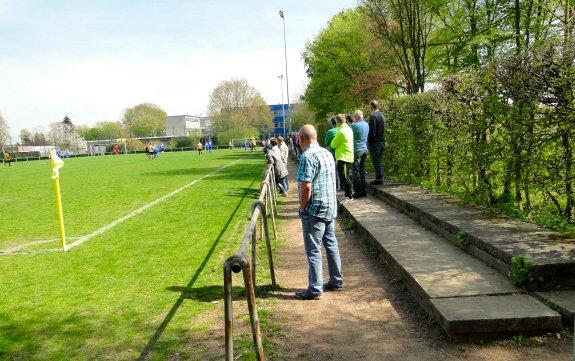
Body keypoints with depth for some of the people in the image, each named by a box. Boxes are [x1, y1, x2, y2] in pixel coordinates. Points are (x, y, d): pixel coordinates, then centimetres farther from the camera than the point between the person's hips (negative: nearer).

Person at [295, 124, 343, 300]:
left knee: (313, 250, 0)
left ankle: (315, 289, 8)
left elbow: (306, 187, -24)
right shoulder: (328, 153, 9)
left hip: (314, 211, -8)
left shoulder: (307, 156, -18)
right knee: (331, 244, 18)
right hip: (331, 208, 9)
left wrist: (302, 208, -10)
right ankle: (336, 281, 29)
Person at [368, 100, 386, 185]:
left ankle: (378, 179, -2)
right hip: (382, 141, 9)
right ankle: (380, 178, 18)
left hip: (375, 142, -8)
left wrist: (368, 141, -8)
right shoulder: (382, 116, 12)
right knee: (379, 160, 15)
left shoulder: (373, 116, -15)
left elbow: (372, 132, -18)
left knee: (376, 161, -3)